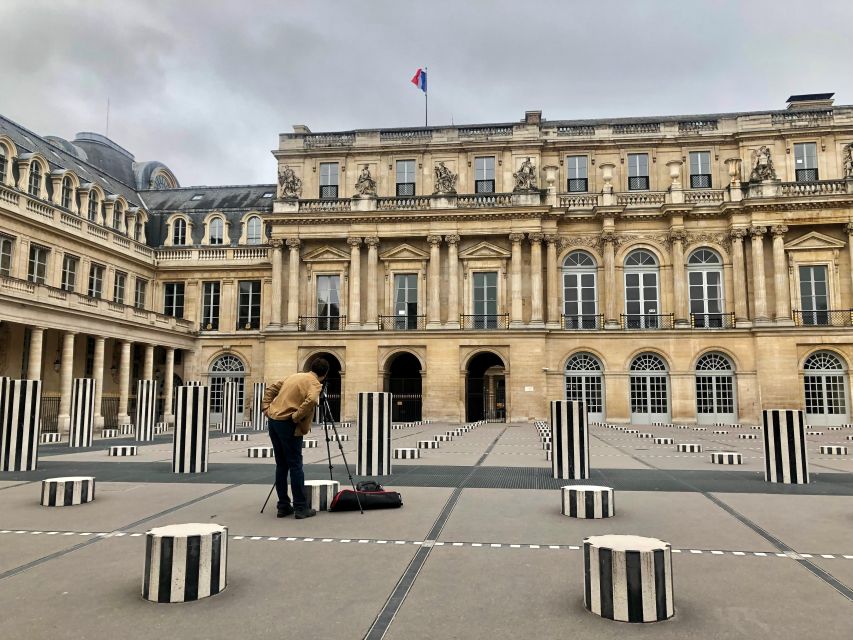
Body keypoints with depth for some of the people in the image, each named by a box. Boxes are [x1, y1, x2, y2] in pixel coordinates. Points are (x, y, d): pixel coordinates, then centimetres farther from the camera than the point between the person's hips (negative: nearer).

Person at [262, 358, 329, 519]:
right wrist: (296, 417, -15)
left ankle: (283, 506, 18)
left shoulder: (294, 376, 19)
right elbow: (311, 401, -25)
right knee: (295, 466, -1)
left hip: (273, 421, 8)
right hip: (288, 424, -8)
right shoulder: (314, 383, -4)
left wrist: (266, 408, 15)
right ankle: (300, 508, 3)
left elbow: (271, 389, 23)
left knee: (281, 465, 13)